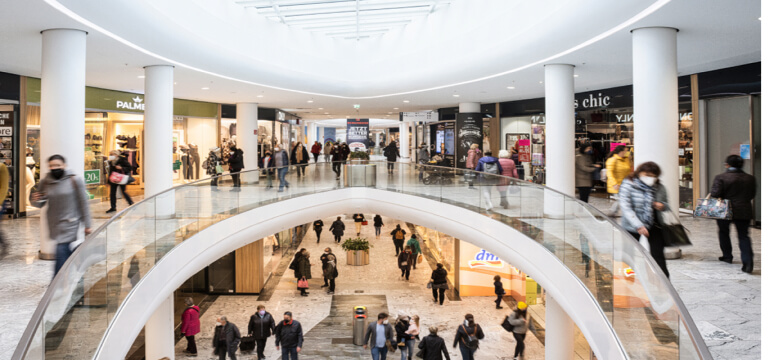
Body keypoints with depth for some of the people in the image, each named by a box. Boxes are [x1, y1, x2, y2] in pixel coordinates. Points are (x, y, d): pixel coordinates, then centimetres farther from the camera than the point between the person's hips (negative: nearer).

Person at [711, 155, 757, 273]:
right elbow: (752, 195, 12)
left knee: (724, 232, 18)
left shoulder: (721, 178, -11)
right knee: (744, 236, 3)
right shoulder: (750, 179, 4)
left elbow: (715, 194, -18)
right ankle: (748, 262, -9)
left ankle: (727, 256, 27)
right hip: (744, 212, 3)